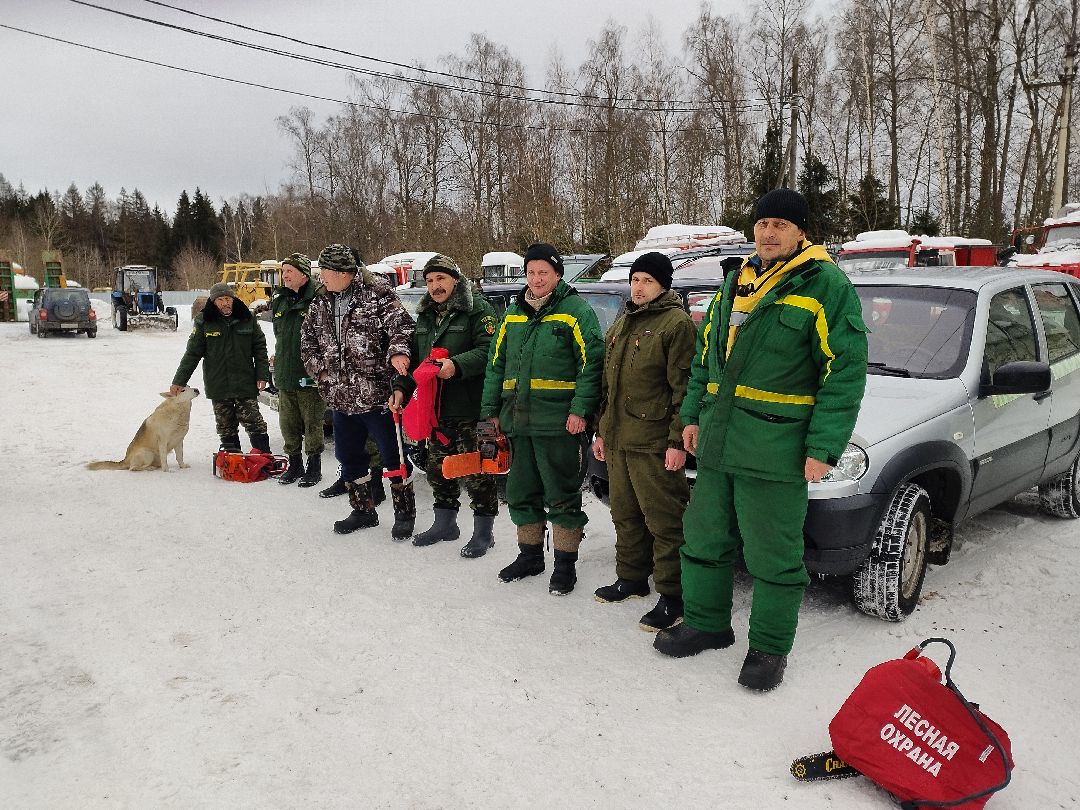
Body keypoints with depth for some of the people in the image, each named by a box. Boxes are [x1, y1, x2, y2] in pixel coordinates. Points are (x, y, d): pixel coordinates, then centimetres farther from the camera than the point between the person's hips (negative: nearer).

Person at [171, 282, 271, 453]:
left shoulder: (247, 319, 2)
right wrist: (179, 381, 1)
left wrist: (262, 375, -1)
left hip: (246, 384, -1)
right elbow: (192, 354, 4)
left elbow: (260, 349, 7)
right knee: (226, 427, 8)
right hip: (217, 386, 1)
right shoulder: (203, 322, 1)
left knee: (253, 422, -5)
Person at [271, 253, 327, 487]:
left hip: (310, 374, -7)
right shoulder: (279, 301, 11)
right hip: (285, 375, 7)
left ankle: (314, 467, 16)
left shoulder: (319, 298, -11)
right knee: (288, 423, 13)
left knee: (313, 423, 3)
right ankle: (294, 464, 28)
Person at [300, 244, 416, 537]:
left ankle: (404, 513, 16)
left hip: (376, 394, -7)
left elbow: (401, 324, -18)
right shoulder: (321, 304, 11)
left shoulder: (377, 295, -10)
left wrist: (397, 352, -36)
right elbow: (307, 338, 21)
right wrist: (319, 368, 9)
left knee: (393, 455, 1)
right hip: (340, 397, 7)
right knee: (348, 455, 16)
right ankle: (363, 511, 32)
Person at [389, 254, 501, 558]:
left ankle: (483, 531, 10)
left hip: (469, 408, -8)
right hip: (435, 408, 8)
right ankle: (445, 523, 33)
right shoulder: (425, 316, 17)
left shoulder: (478, 309, -7)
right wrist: (401, 387, 8)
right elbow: (414, 357, 21)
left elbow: (488, 350, -18)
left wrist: (456, 365, -29)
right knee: (438, 469, 17)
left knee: (476, 471, -2)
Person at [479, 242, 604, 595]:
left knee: (562, 495, 2)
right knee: (521, 493, 15)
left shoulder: (576, 310, -4)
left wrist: (580, 409, -19)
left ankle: (565, 562, 15)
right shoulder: (513, 314, 15)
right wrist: (491, 408, 13)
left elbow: (592, 362, -11)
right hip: (519, 421, 7)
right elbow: (496, 363, 19)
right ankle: (530, 554, 31)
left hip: (559, 423, -6)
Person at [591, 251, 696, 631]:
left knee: (663, 519, -3)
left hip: (653, 443, -8)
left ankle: (672, 596, 6)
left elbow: (684, 387, -14)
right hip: (617, 438, 9)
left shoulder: (677, 323, -8)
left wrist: (677, 440, -18)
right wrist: (602, 430, 20)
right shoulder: (621, 324, 18)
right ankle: (631, 578, 32)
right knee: (625, 514, 17)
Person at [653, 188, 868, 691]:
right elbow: (705, 355, 20)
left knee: (773, 555, 4)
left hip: (776, 451, -7)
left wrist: (823, 447, -16)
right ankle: (706, 623, 35)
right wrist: (693, 416, 14)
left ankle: (770, 647, 23)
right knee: (704, 537, 16)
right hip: (717, 443, 7)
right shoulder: (736, 282, 14)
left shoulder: (825, 285, -7)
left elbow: (845, 371, -11)